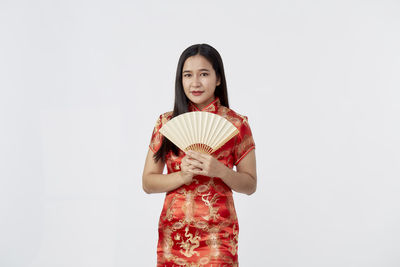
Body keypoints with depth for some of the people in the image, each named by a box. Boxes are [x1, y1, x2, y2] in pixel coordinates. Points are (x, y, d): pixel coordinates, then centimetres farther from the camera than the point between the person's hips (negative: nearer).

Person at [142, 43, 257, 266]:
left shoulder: (236, 124, -2)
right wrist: (183, 175, -14)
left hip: (216, 235, -2)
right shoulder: (166, 122, 4)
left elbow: (250, 185, 1)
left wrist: (220, 171, -17)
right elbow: (148, 183, 3)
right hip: (173, 234, 2)